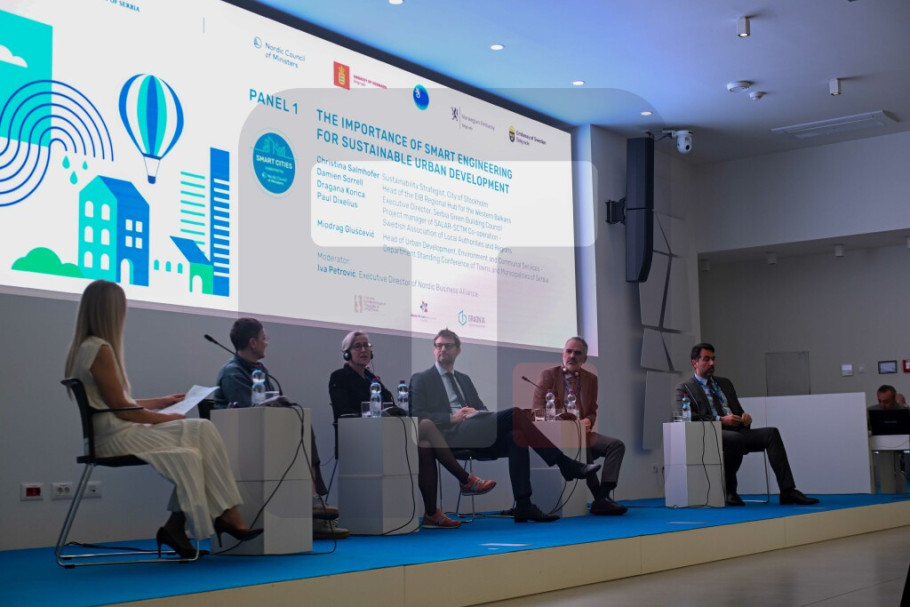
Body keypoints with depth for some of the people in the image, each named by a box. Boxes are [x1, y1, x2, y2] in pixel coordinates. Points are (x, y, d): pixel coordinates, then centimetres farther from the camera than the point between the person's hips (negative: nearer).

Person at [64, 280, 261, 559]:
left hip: (114, 435, 9)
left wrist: (161, 402, 21)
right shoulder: (100, 350, -14)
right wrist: (167, 418, -5)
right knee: (200, 432, -12)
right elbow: (121, 408, -16)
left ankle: (177, 525, -9)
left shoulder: (86, 347, 15)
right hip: (115, 438, -9)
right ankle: (225, 515, -4)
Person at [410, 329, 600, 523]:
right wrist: (452, 418, -14)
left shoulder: (464, 379, 29)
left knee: (516, 437, -26)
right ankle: (567, 465, -24)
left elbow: (482, 410, 22)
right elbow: (417, 416, -3)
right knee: (515, 414, -24)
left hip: (474, 437, 7)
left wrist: (476, 413, -3)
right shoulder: (420, 379, 10)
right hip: (450, 435, -6)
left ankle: (523, 506, -30)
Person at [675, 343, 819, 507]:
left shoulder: (725, 383, 25)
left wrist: (745, 417, 1)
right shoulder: (685, 388, 7)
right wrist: (720, 420, -18)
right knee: (736, 439, -38)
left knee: (771, 433, -21)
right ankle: (729, 492, -19)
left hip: (737, 432, 6)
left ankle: (787, 491, -27)